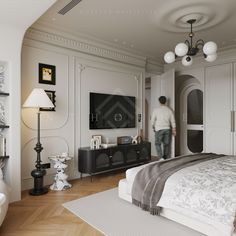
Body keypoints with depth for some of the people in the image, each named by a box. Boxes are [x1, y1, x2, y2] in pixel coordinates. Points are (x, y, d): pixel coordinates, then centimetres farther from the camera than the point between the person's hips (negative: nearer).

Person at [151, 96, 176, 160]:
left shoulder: (156, 110, -6)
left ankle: (161, 157, -6)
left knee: (158, 143, 8)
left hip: (159, 129, -3)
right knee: (166, 144, 13)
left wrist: (153, 128, 16)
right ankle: (166, 159, 22)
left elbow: (153, 120, 0)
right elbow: (173, 121, 4)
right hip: (167, 129, 3)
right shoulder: (169, 110, 1)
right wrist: (174, 130, 12)